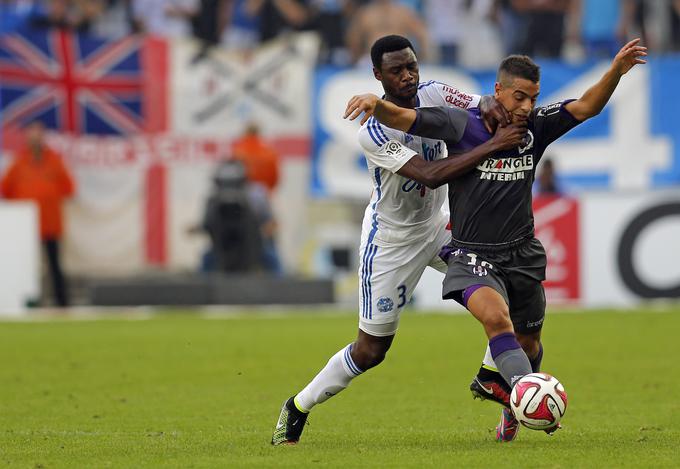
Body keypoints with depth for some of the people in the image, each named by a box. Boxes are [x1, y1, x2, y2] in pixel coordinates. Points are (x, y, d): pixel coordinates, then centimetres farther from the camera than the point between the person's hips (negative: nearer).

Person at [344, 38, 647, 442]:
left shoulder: (535, 126, -3)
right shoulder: (461, 125, -11)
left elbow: (586, 107, -10)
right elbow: (403, 118, -17)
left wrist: (617, 71, -27)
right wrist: (376, 103, -39)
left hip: (523, 255, 4)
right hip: (473, 254, -4)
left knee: (528, 344, 18)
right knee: (496, 317, -33)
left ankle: (512, 410, 45)